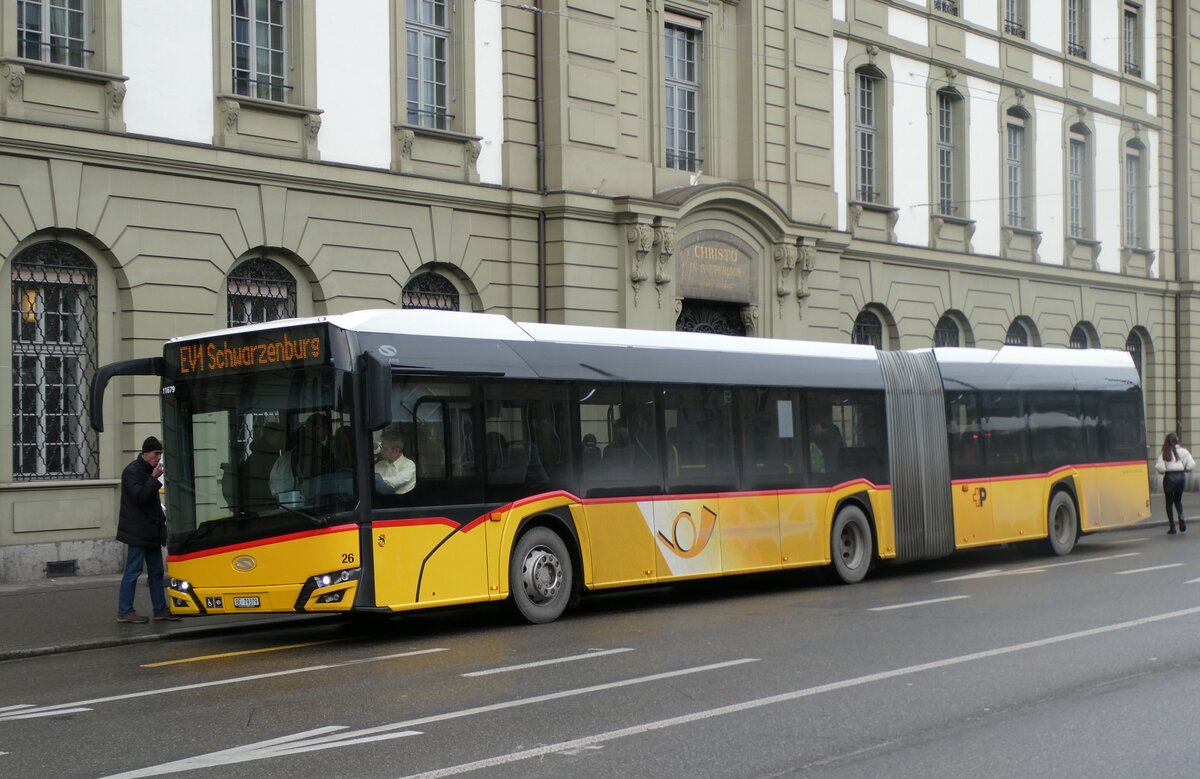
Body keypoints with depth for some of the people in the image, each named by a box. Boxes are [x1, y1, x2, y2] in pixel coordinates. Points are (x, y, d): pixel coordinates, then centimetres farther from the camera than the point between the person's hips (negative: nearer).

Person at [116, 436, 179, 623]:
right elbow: (139, 496, -22)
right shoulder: (132, 471, -12)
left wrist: (161, 520, 15)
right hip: (137, 531, -9)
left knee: (156, 571, 10)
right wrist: (154, 479, -21)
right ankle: (124, 611, -1)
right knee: (133, 570, -5)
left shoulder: (148, 471, 16)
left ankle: (160, 608, 15)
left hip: (151, 530, 9)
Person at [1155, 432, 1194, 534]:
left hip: (1169, 477, -2)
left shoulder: (1164, 453, -7)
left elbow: (1159, 467, -14)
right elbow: (1191, 465, -6)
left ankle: (1172, 527, 5)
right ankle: (1181, 518, -5)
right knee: (1178, 499, 21)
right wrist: (1183, 469, 12)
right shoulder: (1183, 451, -2)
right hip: (1181, 476, 2)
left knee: (1169, 502, 7)